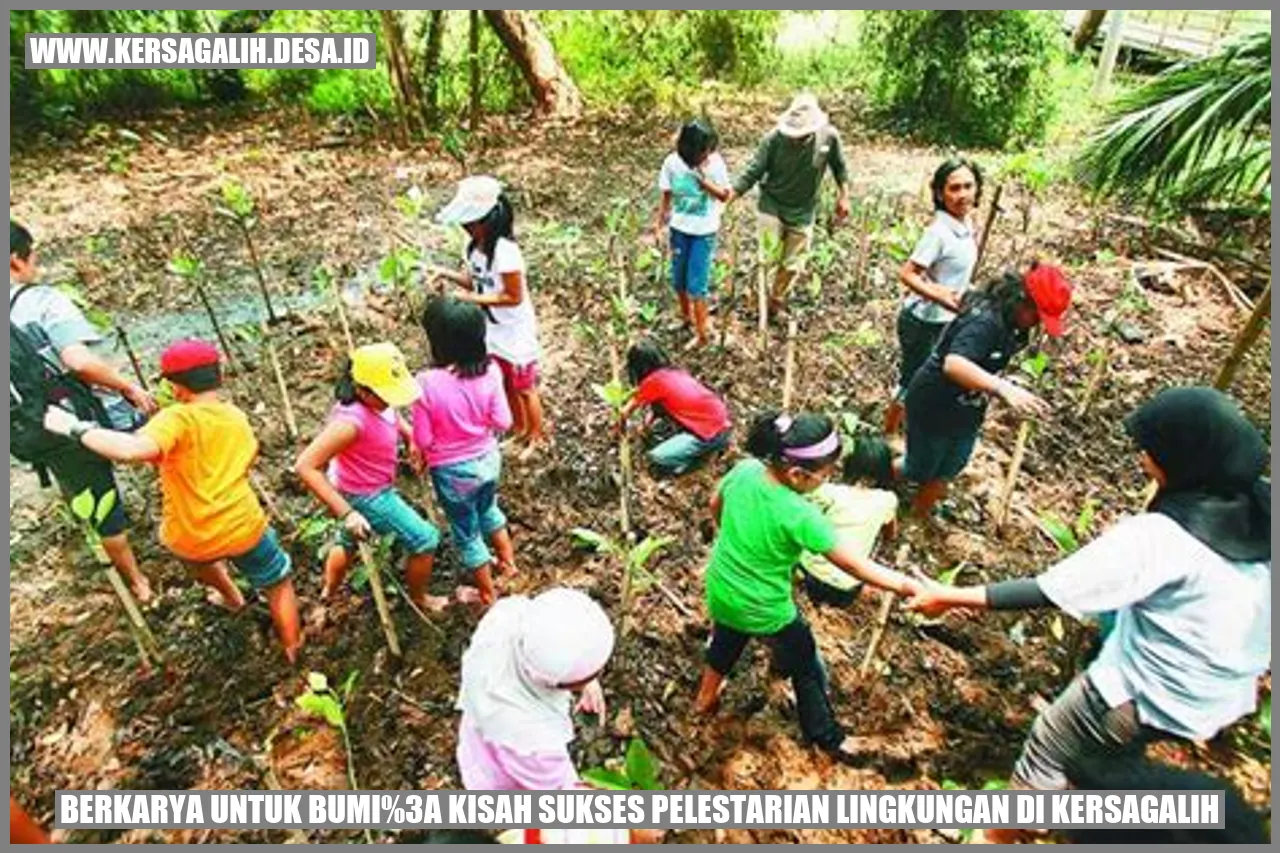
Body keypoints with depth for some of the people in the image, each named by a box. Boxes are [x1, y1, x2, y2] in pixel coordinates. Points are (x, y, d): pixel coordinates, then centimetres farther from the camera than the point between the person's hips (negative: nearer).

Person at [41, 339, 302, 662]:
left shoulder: (177, 418, -15)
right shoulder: (237, 418, 5)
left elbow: (132, 450, -34)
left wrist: (77, 428, -22)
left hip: (189, 539, -1)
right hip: (243, 529, 2)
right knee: (279, 584, 24)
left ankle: (231, 597, 62)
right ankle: (295, 657, 31)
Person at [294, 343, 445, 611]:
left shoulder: (376, 400, -14)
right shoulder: (352, 421, -37)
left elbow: (394, 416, 12)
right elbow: (305, 466, -37)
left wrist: (414, 438, -4)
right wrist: (345, 513, -36)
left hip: (376, 488, 9)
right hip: (366, 498, -9)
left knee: (349, 540, 32)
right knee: (425, 540, 3)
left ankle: (330, 592, 59)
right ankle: (418, 597, 29)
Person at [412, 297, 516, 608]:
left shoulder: (427, 383, -28)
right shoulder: (489, 371, -19)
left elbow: (423, 440, -18)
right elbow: (503, 422, -11)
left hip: (453, 471, -3)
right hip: (488, 459, 4)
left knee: (466, 532, 20)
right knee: (488, 509, 34)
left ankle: (488, 595, 39)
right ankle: (509, 563, 53)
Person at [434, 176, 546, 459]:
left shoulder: (505, 251, -29)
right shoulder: (475, 246, -4)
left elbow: (514, 297, -24)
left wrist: (473, 298, -25)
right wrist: (447, 274, -10)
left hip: (515, 333, -8)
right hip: (493, 330, 8)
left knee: (524, 388, 10)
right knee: (506, 385, 22)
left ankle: (536, 438, 31)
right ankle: (520, 430, 43)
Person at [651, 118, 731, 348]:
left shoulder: (715, 162, -15)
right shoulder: (672, 163, -12)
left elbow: (725, 196, -10)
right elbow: (666, 197, -1)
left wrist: (705, 181, -25)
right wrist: (658, 226, 1)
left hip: (705, 231, -3)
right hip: (679, 229, 3)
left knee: (697, 283, -4)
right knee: (679, 279, 15)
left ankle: (702, 334, 11)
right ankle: (686, 316, 43)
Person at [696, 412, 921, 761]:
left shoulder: (743, 471, -17)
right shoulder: (800, 516, -33)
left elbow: (716, 507, 4)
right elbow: (856, 566, -27)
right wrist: (907, 585, -18)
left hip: (721, 591, 6)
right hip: (765, 611, -5)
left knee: (726, 640, 36)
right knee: (807, 670, 22)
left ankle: (706, 698, 60)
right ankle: (827, 736, 44)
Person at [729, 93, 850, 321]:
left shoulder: (829, 137, -16)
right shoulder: (774, 139, -22)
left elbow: (839, 167, 2)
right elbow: (752, 172, -18)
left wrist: (843, 196, 4)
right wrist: (727, 198, -26)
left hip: (803, 212, 2)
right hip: (773, 205, -2)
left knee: (792, 265, 10)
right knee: (769, 257, -11)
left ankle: (776, 301, 35)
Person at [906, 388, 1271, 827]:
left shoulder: (1155, 538, -32)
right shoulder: (1264, 508, -13)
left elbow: (1047, 592, -29)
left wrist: (950, 596, -21)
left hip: (1149, 692, -7)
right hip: (1223, 697, 7)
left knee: (1046, 752, 15)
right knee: (1118, 751, 33)